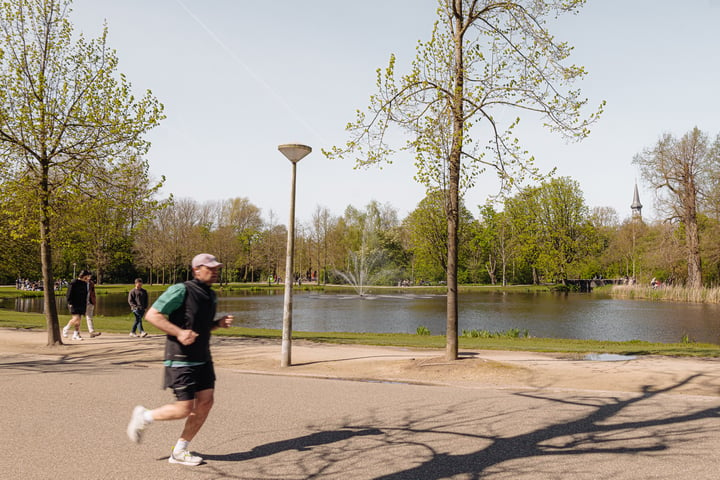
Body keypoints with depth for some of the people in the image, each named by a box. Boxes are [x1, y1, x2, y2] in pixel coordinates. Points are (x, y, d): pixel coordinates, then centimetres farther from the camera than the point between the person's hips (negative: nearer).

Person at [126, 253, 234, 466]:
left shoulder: (211, 296, 11)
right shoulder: (181, 290, -15)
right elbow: (152, 314, -16)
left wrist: (219, 323, 4)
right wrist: (179, 332, -25)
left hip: (202, 359, 8)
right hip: (181, 359, -8)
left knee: (206, 402, 2)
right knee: (184, 409, -6)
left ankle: (179, 452, 17)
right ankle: (143, 416, 21)